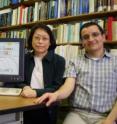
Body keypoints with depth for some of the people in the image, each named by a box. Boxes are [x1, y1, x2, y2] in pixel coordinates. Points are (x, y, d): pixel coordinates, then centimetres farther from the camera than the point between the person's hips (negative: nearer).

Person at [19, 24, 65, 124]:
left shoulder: (59, 60, -7)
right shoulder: (24, 58, 3)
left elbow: (58, 88, -14)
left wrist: (36, 92, -28)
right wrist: (25, 87, -17)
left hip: (47, 110, -2)